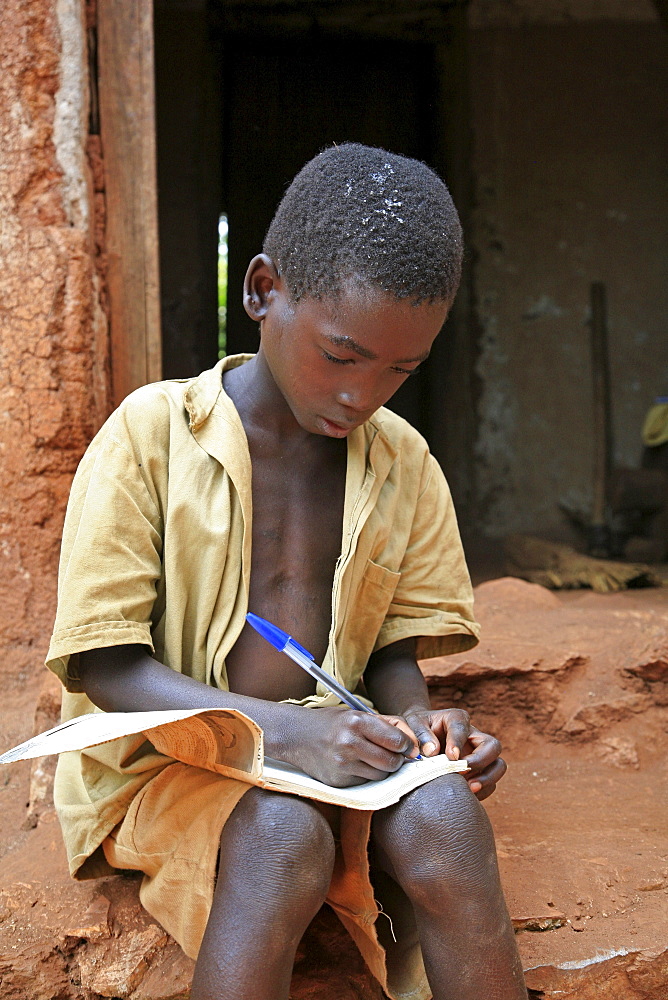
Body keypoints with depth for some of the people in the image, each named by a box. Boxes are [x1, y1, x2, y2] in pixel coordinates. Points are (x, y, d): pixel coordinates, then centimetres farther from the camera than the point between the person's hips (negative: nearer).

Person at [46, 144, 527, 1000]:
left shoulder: (403, 463, 4)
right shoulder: (152, 433, -9)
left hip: (334, 751, 4)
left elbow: (394, 648, 12)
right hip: (162, 758, -3)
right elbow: (99, 665, -12)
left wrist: (417, 720, -12)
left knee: (443, 819, -28)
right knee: (283, 835, -35)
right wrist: (283, 729, -24)